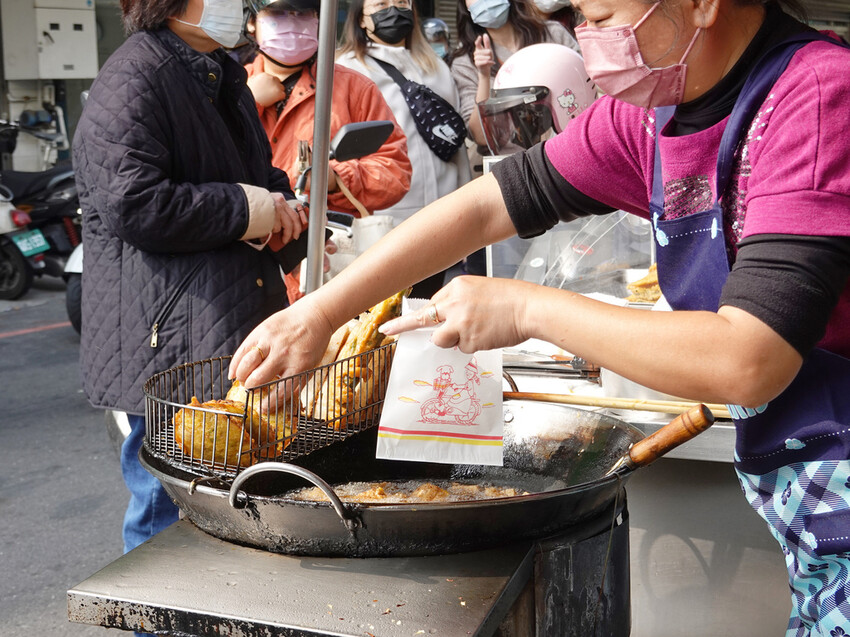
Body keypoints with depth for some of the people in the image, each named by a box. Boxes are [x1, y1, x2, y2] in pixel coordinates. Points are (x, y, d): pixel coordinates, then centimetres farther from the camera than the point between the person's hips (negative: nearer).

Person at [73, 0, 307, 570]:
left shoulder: (222, 77, 19)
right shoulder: (132, 82, -12)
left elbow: (261, 177, 31)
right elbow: (132, 205, -23)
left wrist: (280, 210, 7)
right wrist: (243, 210, -15)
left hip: (238, 331, 10)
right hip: (170, 346, -9)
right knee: (170, 511, -1)